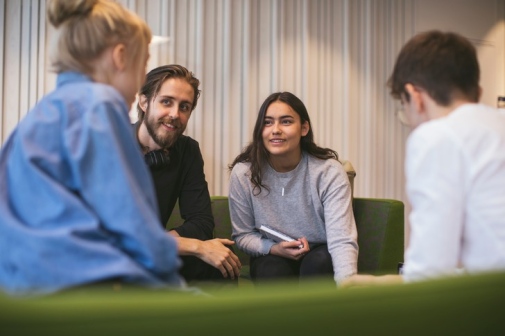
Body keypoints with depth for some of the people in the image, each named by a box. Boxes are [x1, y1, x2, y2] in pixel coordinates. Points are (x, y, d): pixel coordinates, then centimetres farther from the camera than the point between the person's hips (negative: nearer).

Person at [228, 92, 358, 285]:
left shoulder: (329, 172, -19)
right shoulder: (243, 173, -13)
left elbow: (342, 240, -29)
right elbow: (242, 235, -1)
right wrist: (274, 248, -22)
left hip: (319, 258, 0)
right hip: (271, 258, 1)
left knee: (318, 262, -33)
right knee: (273, 270, -32)